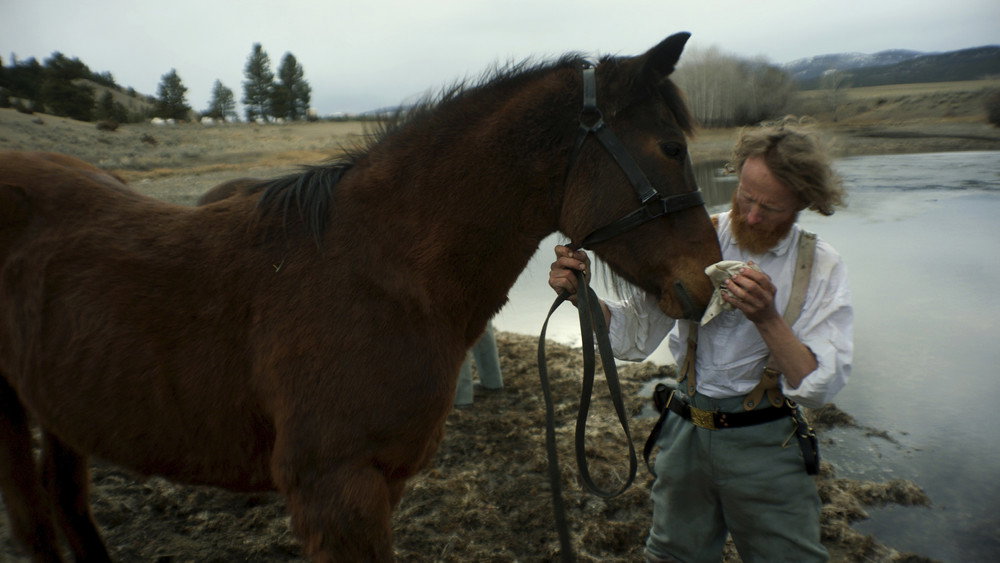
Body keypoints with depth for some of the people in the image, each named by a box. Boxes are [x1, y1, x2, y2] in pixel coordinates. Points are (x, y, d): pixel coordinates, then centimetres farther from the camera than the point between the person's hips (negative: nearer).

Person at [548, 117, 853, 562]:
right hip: (685, 435, 2)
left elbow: (819, 385, -15)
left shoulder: (822, 267, -8)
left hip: (765, 447, -1)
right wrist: (581, 293, -22)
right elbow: (635, 335, -5)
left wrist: (767, 318, -31)